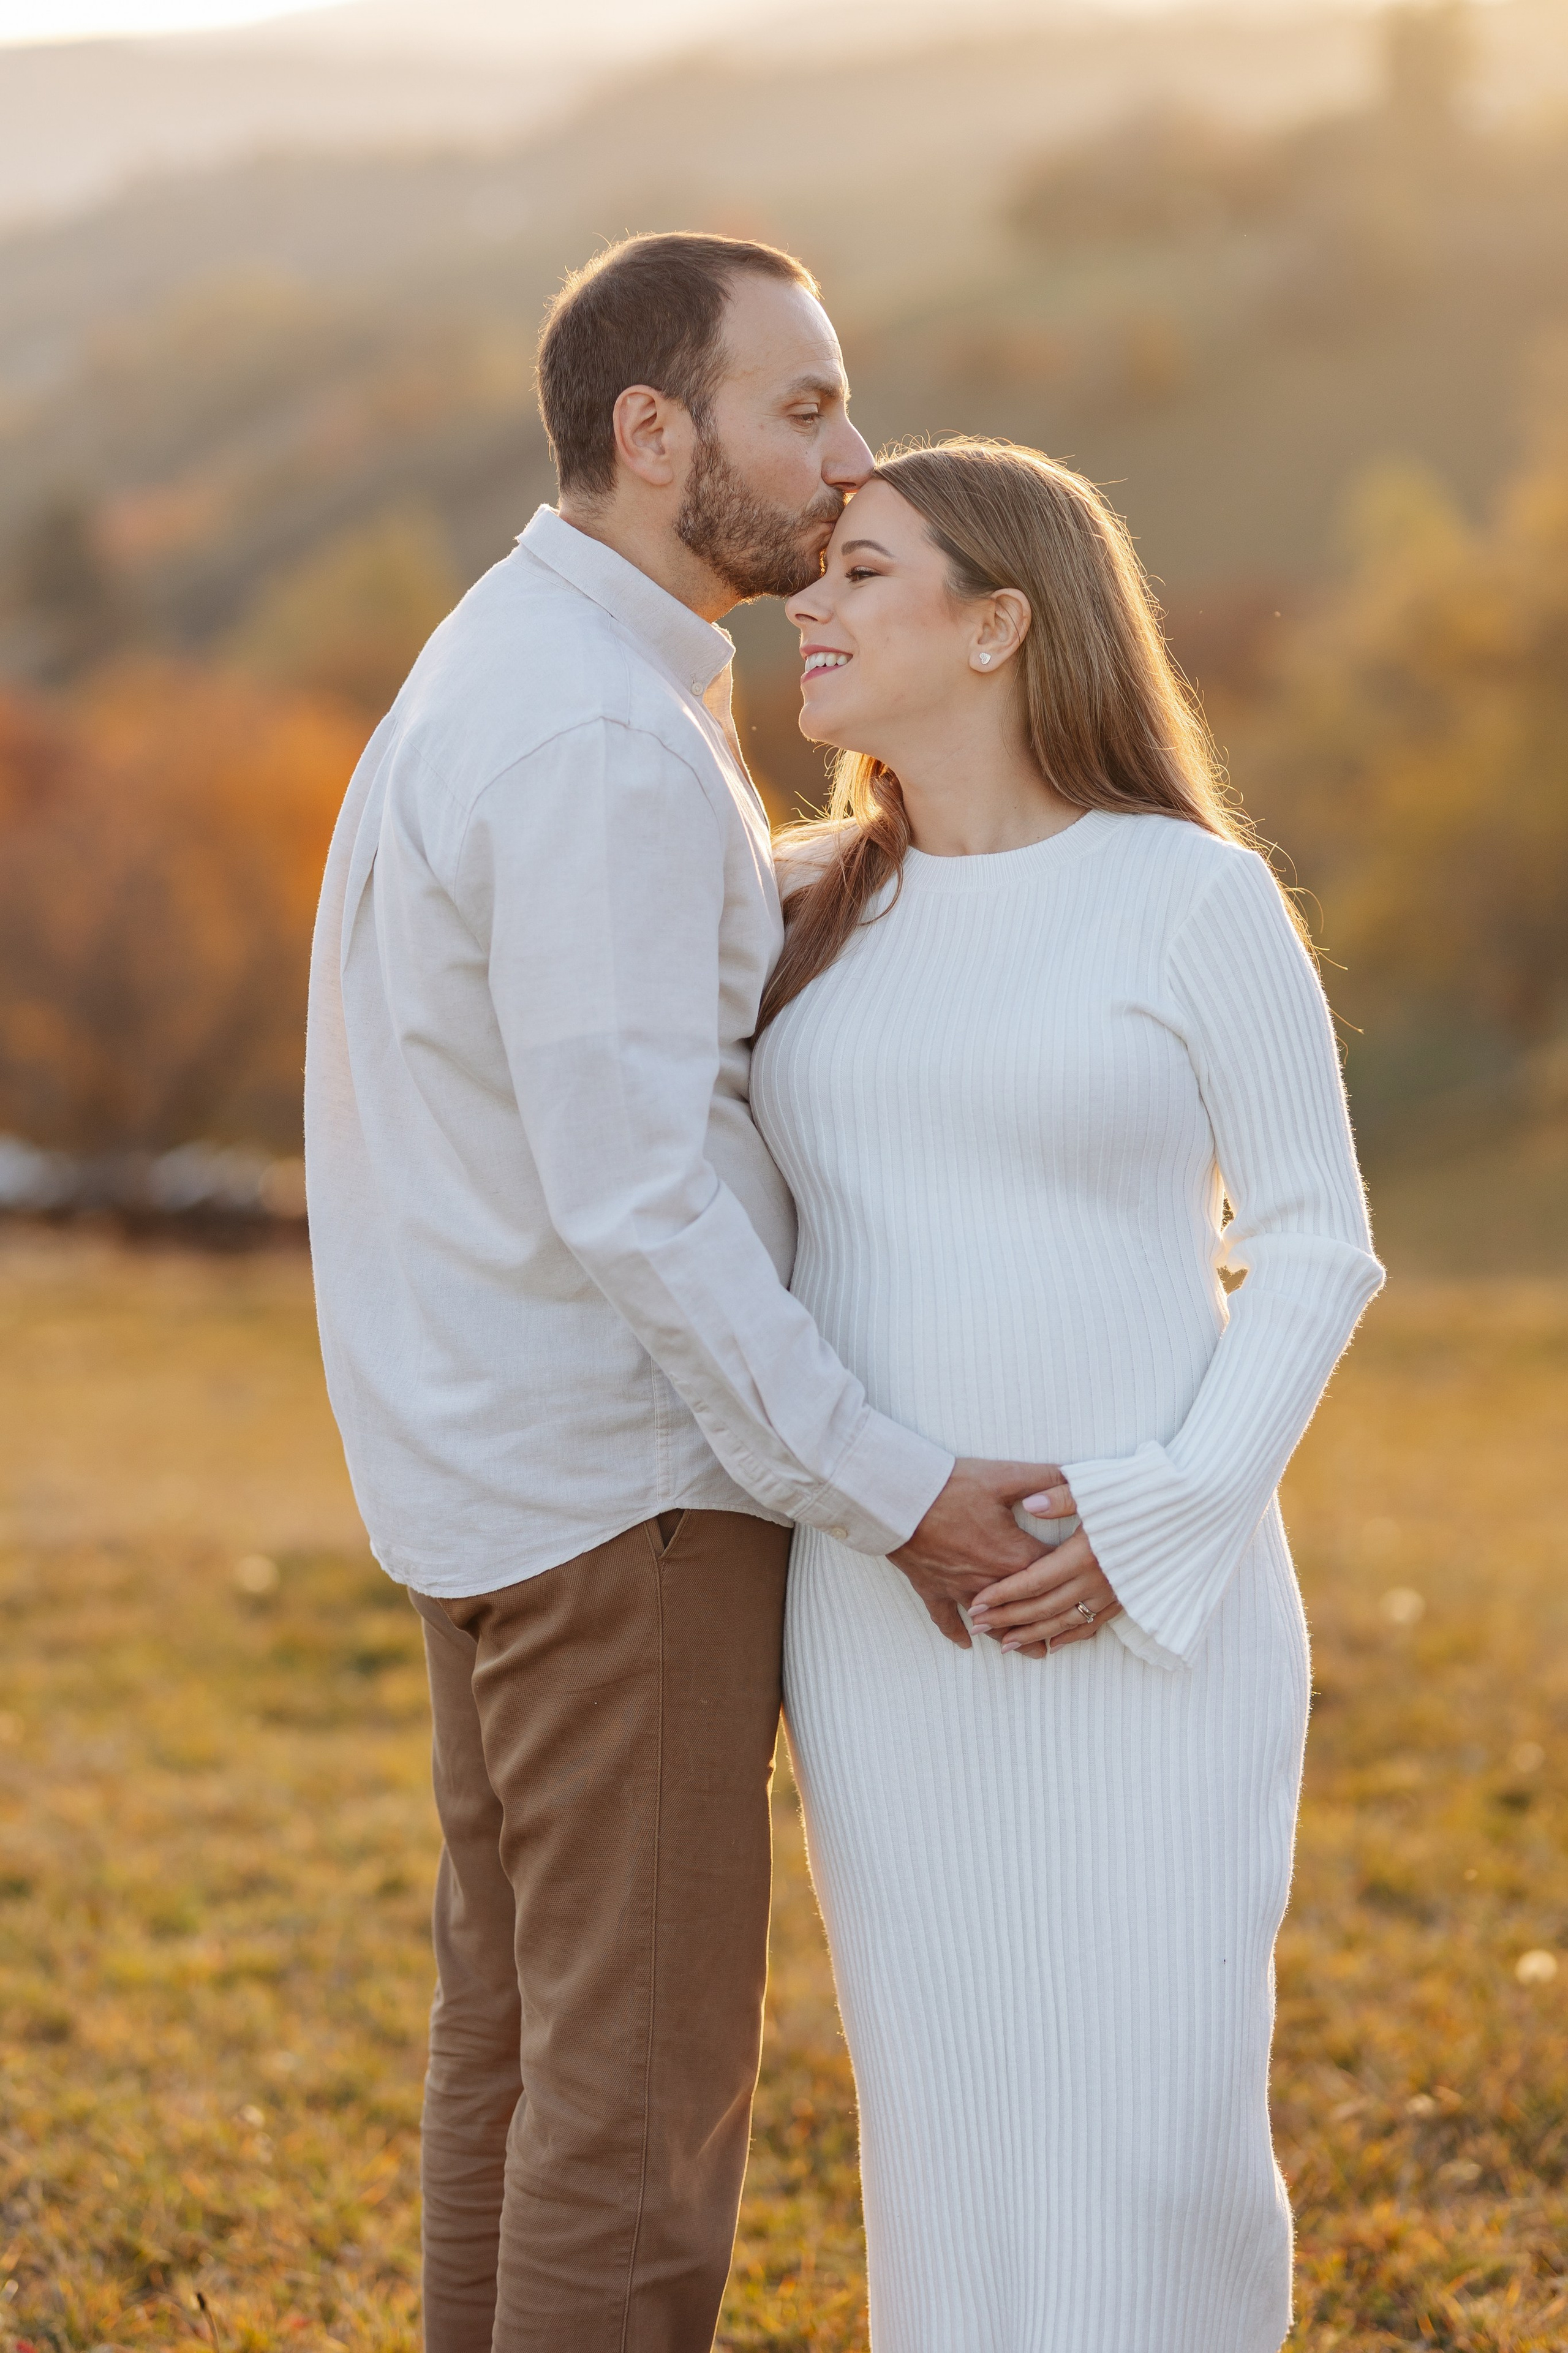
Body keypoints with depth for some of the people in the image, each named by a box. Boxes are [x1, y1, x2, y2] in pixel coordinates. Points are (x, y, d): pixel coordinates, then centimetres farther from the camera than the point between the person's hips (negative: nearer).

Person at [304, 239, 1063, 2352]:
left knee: (528, 2022, 15)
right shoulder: (600, 744, -21)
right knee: (650, 2061, -3)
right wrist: (890, 1491, -20)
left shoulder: (516, 674, 12)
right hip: (618, 1489, -10)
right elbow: (630, 1197, -25)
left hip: (508, 1468, 10)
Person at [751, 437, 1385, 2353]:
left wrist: (1164, 1523, -16)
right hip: (895, 1607, 4)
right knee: (950, 2097, 7)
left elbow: (1314, 1249, -5)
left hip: (1142, 1606, -4)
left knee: (1149, 2122, -5)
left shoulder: (1198, 899, -7)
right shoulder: (815, 905, 7)